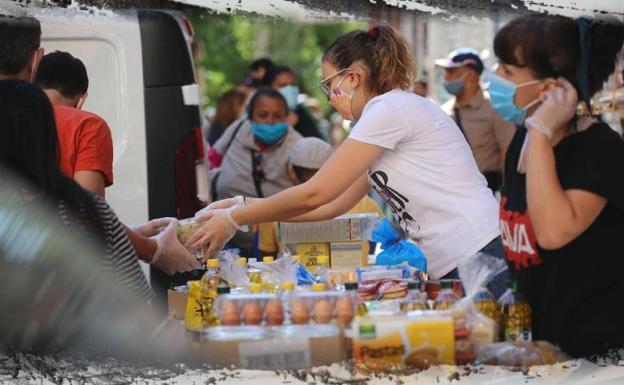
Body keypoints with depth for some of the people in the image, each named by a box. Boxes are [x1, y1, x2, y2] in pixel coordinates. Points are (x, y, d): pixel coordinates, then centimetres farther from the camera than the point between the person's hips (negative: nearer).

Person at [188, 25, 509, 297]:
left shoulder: (390, 108, -8)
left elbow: (316, 194, -8)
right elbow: (333, 205, 22)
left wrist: (234, 220, 2)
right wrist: (244, 209, 20)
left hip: (482, 257, -9)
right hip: (454, 270, 9)